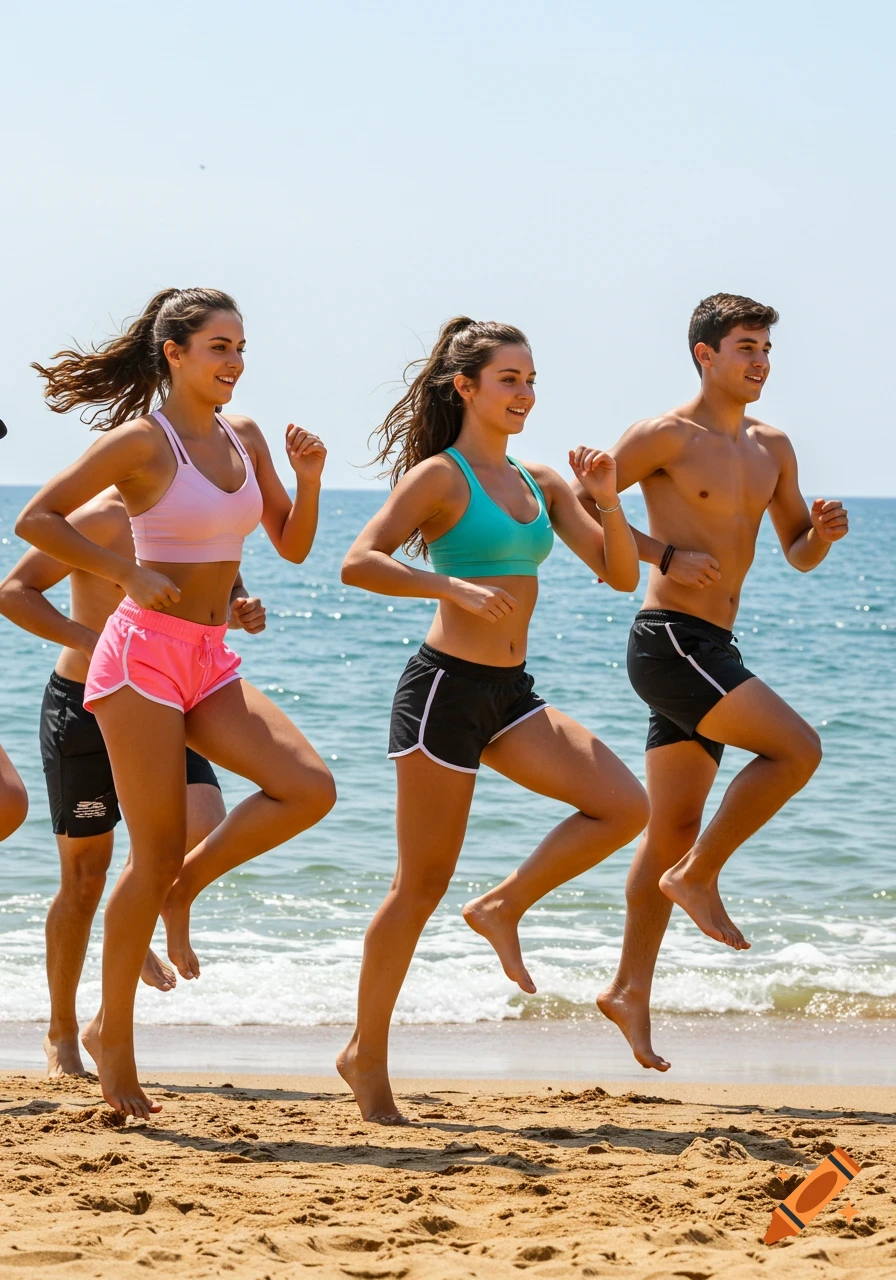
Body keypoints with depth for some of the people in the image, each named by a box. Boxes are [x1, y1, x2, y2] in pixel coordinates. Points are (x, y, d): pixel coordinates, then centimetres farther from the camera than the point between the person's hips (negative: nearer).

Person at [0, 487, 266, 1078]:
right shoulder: (104, 515, -16)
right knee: (85, 877, 2)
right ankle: (62, 1035, 18)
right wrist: (91, 640, -26)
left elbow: (224, 592, 18)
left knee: (207, 830, -19)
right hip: (85, 704, -5)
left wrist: (243, 611, -6)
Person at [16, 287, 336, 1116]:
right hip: (145, 652, -6)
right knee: (156, 852, -6)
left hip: (210, 664, 6)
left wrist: (308, 480, -3)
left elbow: (293, 546, 14)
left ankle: (183, 888, 8)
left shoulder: (244, 438, 10)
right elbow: (37, 518, -10)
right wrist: (129, 574, -15)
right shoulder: (143, 441, -9)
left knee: (309, 787, -13)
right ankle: (113, 1037, 7)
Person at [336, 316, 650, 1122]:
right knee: (422, 886, -2)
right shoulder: (440, 476, -7)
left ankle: (504, 907, 6)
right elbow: (359, 563, -18)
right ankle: (367, 1055, 11)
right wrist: (453, 586, -28)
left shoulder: (541, 482, 13)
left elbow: (622, 574, 10)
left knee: (625, 806, -11)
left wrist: (608, 502, -6)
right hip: (446, 685, -7)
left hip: (510, 694, 7)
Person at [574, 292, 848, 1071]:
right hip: (670, 639, -8)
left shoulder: (772, 449, 15)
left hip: (712, 651, 8)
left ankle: (632, 991, 15)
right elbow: (579, 506, -7)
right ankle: (698, 877, -6)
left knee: (673, 830, 9)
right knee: (798, 748, -19)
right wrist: (666, 554, -15)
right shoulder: (666, 436, -6)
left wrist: (824, 533, -4)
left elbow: (798, 555, 19)